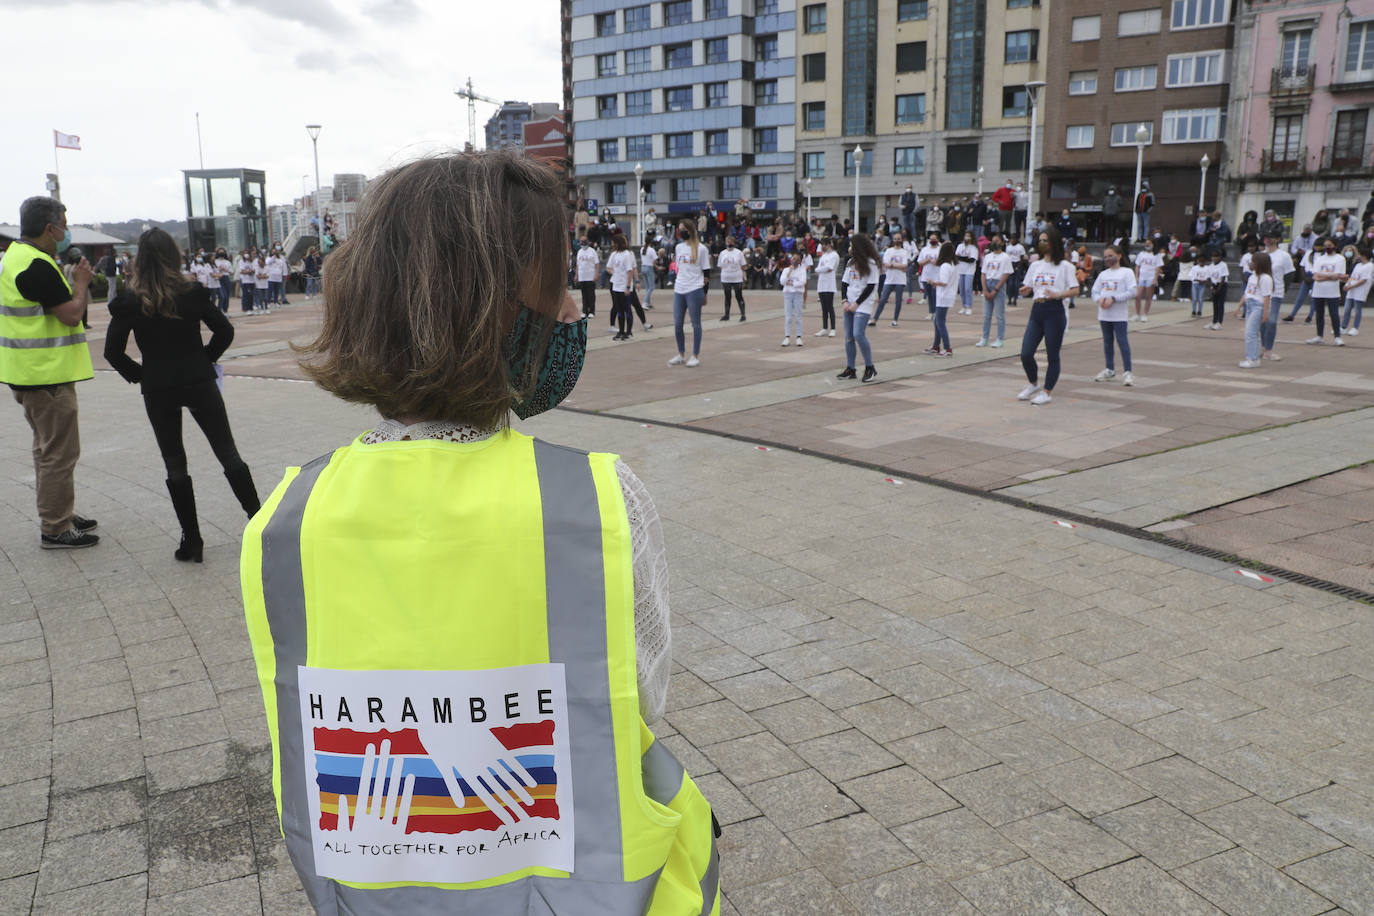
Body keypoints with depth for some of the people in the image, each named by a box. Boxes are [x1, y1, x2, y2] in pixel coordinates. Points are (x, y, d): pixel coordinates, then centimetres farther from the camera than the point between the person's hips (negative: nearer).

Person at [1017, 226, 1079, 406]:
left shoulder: (1064, 266, -1)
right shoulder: (1035, 266, 15)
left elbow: (1075, 290, -4)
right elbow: (1028, 289, 17)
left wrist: (1058, 294, -21)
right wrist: (1025, 291, -7)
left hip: (1055, 312, -5)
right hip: (1036, 311, 5)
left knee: (1052, 355, 1)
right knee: (1026, 354, -1)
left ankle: (1046, 392, 13)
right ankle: (1033, 384, 23)